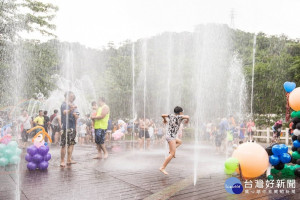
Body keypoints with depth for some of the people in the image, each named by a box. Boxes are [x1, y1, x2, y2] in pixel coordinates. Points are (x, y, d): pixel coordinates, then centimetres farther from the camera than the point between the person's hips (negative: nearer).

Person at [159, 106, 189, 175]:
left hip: (169, 135, 9)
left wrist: (164, 120, 37)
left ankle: (171, 150, 10)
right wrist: (187, 120, -1)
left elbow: (163, 115, 18)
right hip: (171, 137, -9)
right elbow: (187, 117, -23)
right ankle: (162, 168, -11)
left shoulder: (171, 115, 8)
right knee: (172, 154, -9)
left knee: (179, 142, 32)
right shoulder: (179, 116, -9)